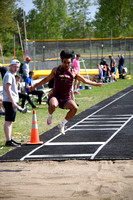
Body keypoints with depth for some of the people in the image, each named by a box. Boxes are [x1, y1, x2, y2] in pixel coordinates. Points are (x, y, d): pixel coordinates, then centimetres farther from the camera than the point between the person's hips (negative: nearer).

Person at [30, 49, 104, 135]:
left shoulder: (74, 72, 5)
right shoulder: (56, 70, 2)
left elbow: (84, 80, 18)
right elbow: (47, 79, 15)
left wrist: (96, 84, 19)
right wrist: (35, 86, 18)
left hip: (66, 98, 2)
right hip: (55, 96, -2)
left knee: (75, 108, -25)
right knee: (53, 105, -36)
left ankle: (62, 124, -5)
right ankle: (50, 115, 2)